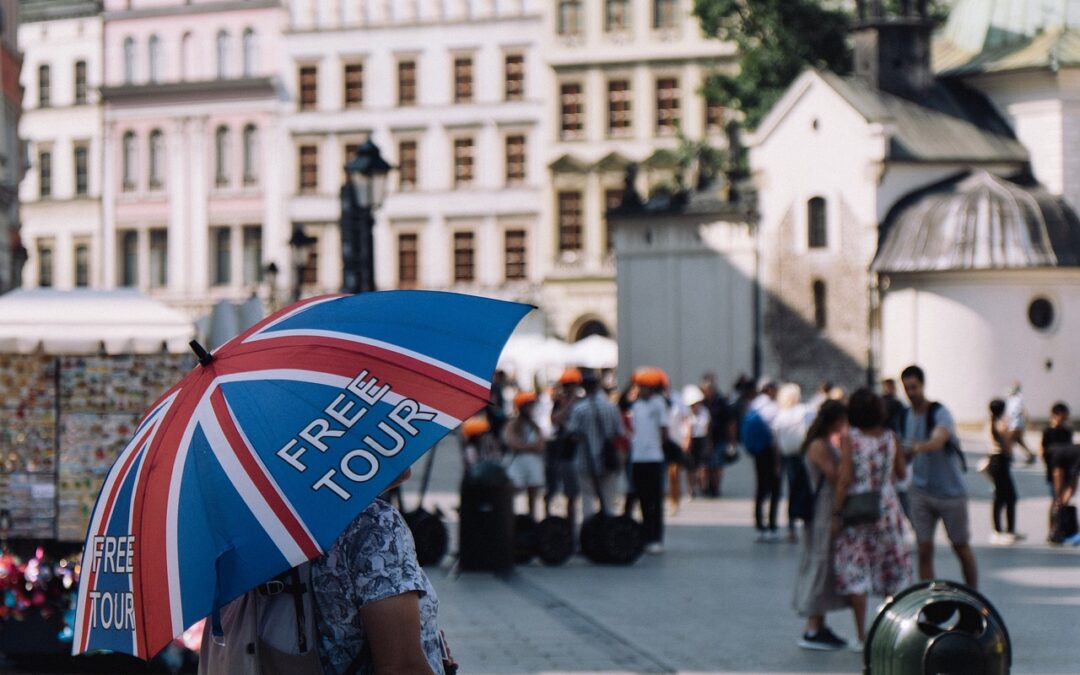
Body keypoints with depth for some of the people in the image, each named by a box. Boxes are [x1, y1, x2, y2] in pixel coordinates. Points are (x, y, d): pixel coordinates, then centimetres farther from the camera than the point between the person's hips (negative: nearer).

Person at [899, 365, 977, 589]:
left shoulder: (939, 413, -15)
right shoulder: (906, 416, 3)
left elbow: (939, 440, -37)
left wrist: (920, 447, -56)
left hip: (951, 490, -4)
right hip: (921, 492, 4)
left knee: (962, 548, 7)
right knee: (924, 550, -3)